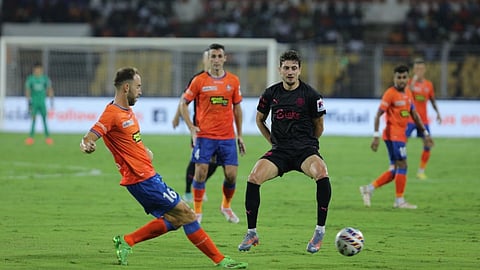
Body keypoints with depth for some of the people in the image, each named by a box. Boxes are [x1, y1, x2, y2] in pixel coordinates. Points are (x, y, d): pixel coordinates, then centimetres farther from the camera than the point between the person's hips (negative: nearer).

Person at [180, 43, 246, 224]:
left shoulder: (233, 81, 7)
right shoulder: (199, 81, -1)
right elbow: (183, 103, 6)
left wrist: (239, 134, 13)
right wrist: (191, 127, -5)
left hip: (227, 136, 2)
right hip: (204, 135, -2)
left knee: (231, 175, -2)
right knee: (200, 173, -10)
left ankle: (226, 206, 24)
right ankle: (197, 212, 2)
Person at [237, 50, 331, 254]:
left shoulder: (311, 95, -2)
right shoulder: (271, 93, 6)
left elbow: (318, 126, 10)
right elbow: (259, 119, 22)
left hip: (305, 149, -3)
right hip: (279, 151, 3)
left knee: (321, 173, -35)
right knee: (253, 178, -22)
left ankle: (320, 230, -21)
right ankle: (251, 233, -7)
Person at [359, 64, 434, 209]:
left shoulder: (408, 93, 13)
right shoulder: (390, 93, -11)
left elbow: (415, 115, 21)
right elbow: (378, 115, -13)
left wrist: (425, 134, 19)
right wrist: (376, 136, -20)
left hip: (401, 134, 8)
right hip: (393, 134, -8)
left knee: (395, 170, 9)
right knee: (402, 165, -8)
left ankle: (368, 189, 15)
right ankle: (400, 200, 0)